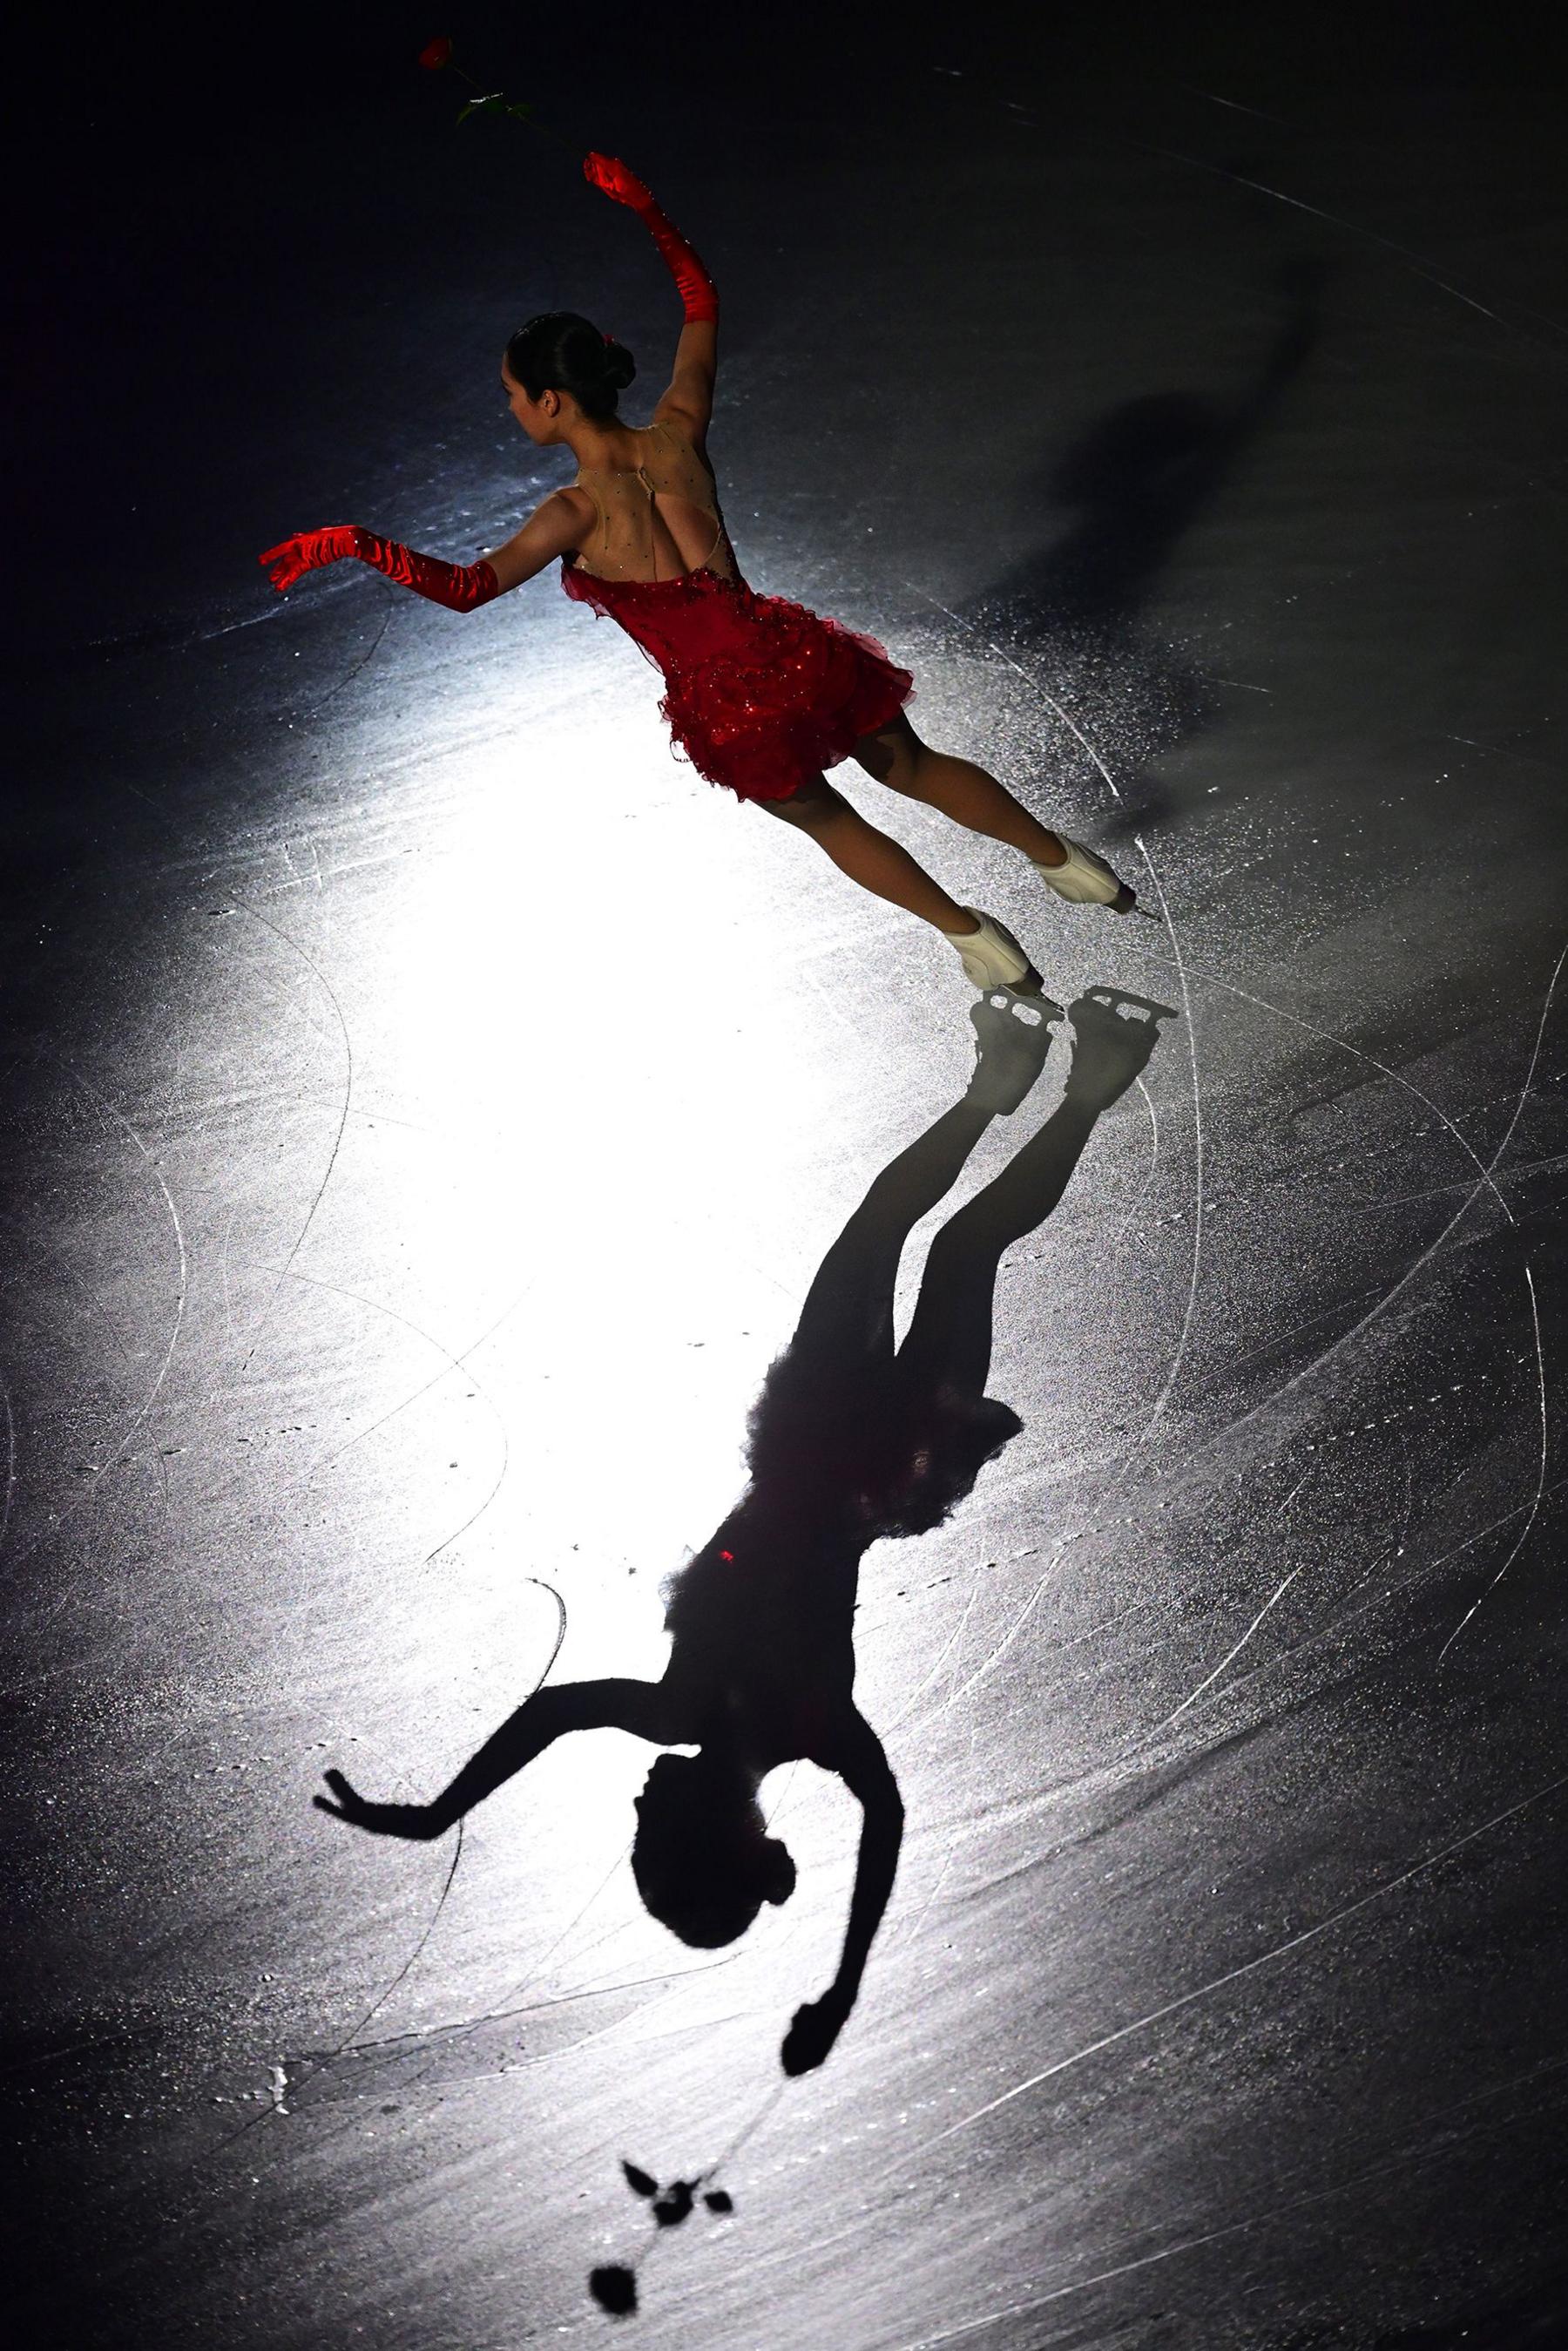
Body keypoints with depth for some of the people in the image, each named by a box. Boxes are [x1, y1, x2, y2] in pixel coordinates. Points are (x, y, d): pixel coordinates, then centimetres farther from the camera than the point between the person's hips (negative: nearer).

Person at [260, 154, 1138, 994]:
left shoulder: (580, 512, -19)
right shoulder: (679, 433, -3)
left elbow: (467, 586, -30)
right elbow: (704, 304, 13)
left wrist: (353, 541, -29)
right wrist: (649, 211, 13)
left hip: (732, 705, -4)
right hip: (795, 654, 4)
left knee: (823, 816, 25)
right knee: (913, 767, 27)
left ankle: (975, 935, 35)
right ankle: (1066, 861, 42)